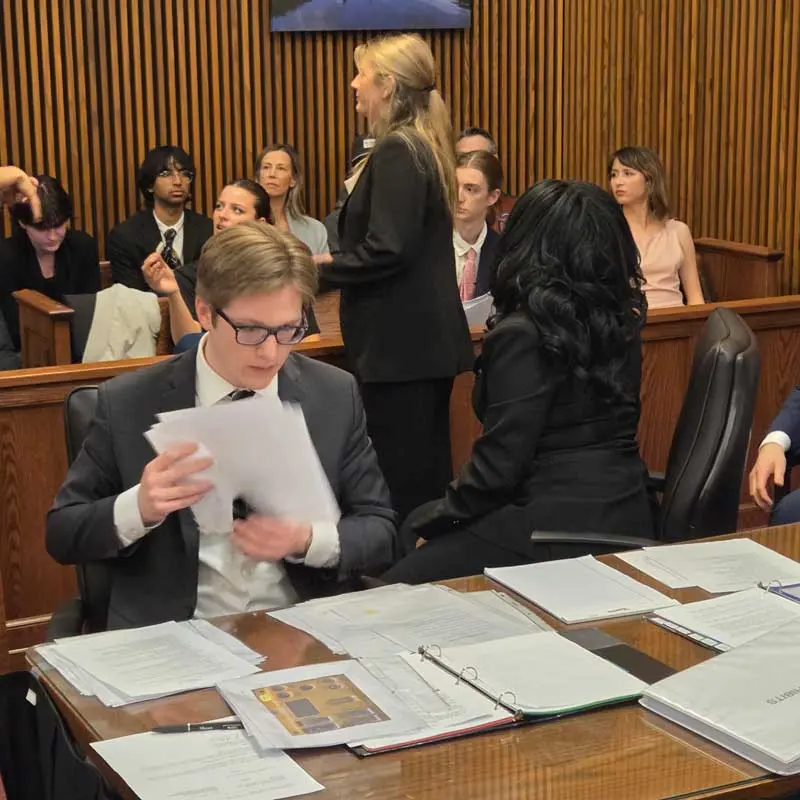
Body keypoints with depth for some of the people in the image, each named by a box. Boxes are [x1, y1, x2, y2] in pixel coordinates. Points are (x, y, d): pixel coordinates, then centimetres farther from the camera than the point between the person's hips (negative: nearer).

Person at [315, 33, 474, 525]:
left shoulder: (396, 152, -16)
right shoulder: (423, 146, 14)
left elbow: (388, 250, -22)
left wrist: (317, 272, -11)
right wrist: (335, 260, 14)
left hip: (403, 341, -10)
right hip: (425, 337, 10)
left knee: (402, 482, -3)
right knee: (428, 471, 16)